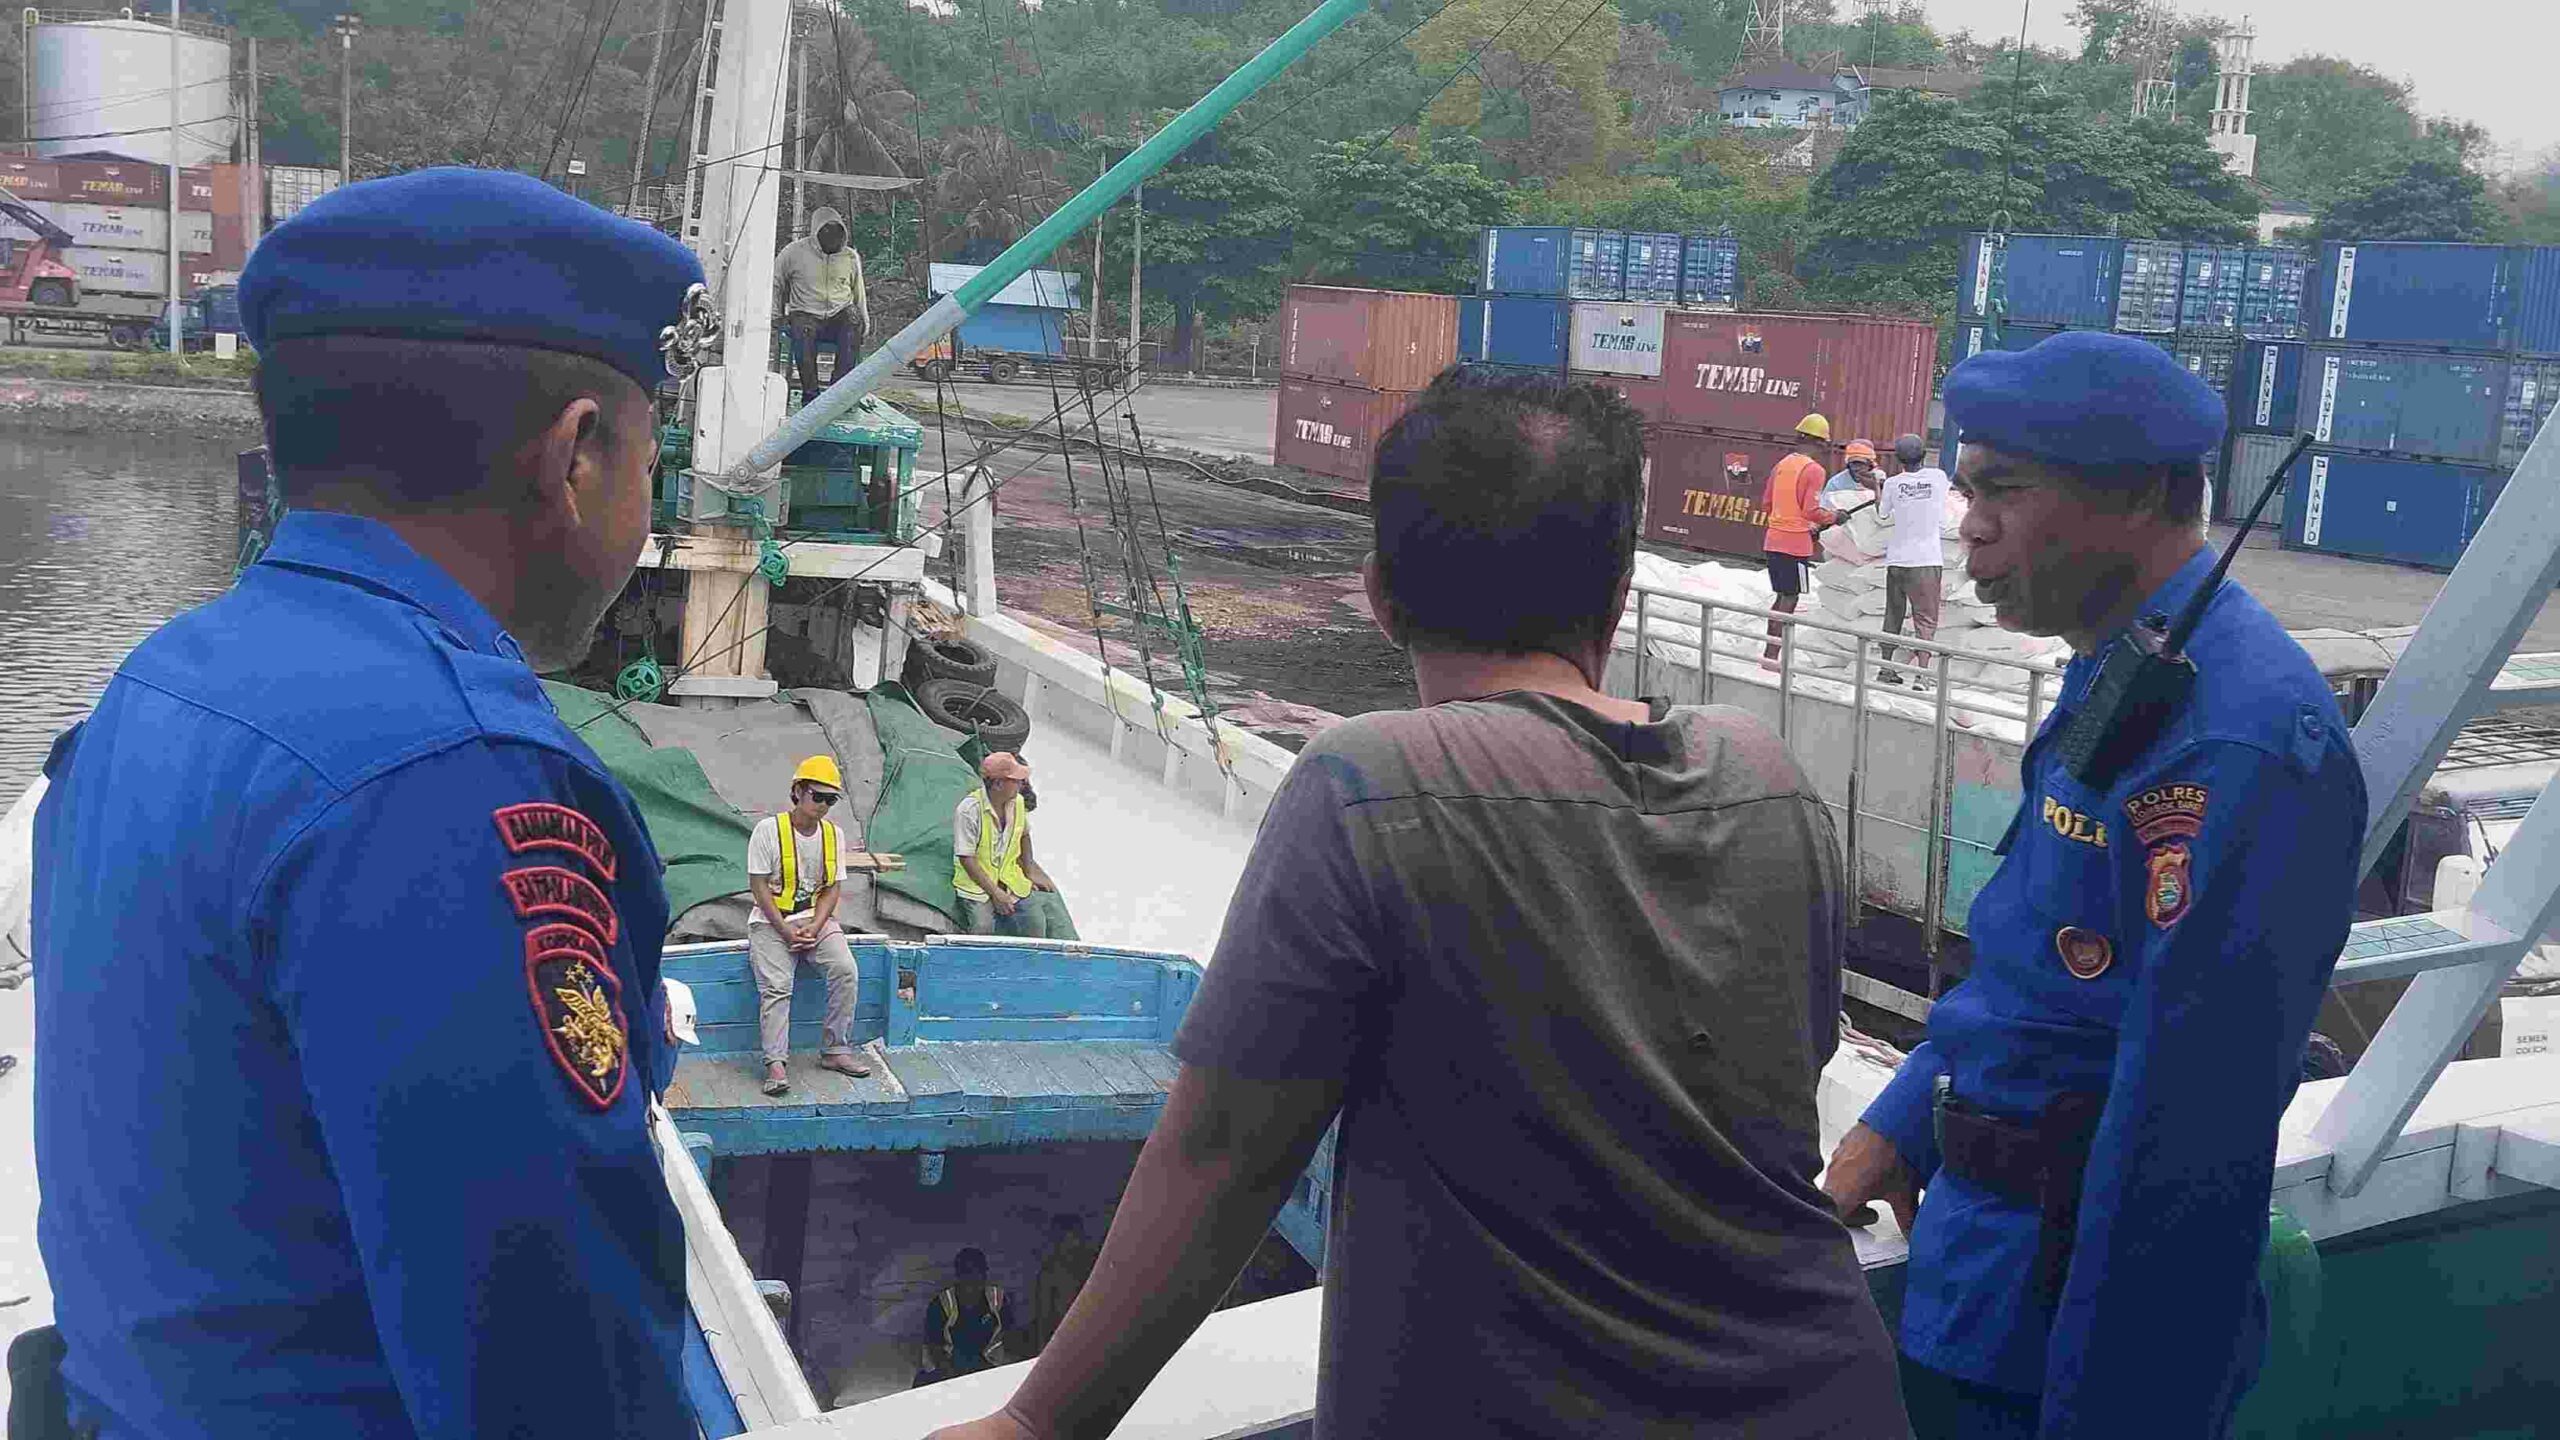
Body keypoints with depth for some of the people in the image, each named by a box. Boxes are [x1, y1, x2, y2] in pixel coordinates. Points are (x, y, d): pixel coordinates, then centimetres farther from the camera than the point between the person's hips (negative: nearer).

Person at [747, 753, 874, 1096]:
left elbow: (833, 889, 5)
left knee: (847, 971, -20)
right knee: (776, 986, -24)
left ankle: (834, 1051, -10)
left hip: (817, 919, 3)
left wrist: (813, 928, -11)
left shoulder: (833, 834, 6)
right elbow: (759, 886, -9)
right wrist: (785, 930, -16)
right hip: (772, 920, -3)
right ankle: (776, 1064, -27)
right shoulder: (768, 830, -8)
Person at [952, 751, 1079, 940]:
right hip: (975, 882, -5)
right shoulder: (968, 809, -20)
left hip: (1010, 879, 5)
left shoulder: (1018, 803, -1)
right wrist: (995, 893, -21)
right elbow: (966, 859, -19)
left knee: (1036, 922, -16)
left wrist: (1029, 872, 12)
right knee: (984, 927, -28)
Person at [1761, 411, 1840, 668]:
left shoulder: (1782, 464, 11)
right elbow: (1811, 510, -19)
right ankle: (1772, 656, -3)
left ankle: (1769, 653, 19)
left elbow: (1766, 503, 16)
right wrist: (1834, 516, 0)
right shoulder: (1813, 469, -12)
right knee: (1789, 599, -1)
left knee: (1783, 597, 17)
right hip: (1795, 544, -8)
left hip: (1773, 541, 8)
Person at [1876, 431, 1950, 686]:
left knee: (1893, 616, 14)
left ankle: (1886, 667, 16)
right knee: (1926, 619, -1)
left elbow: (1883, 515, 14)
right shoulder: (1938, 477, -2)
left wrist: (1877, 487, 28)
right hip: (1928, 560, -2)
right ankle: (1922, 672, -12)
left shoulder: (1893, 483, -2)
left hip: (1897, 560, 2)